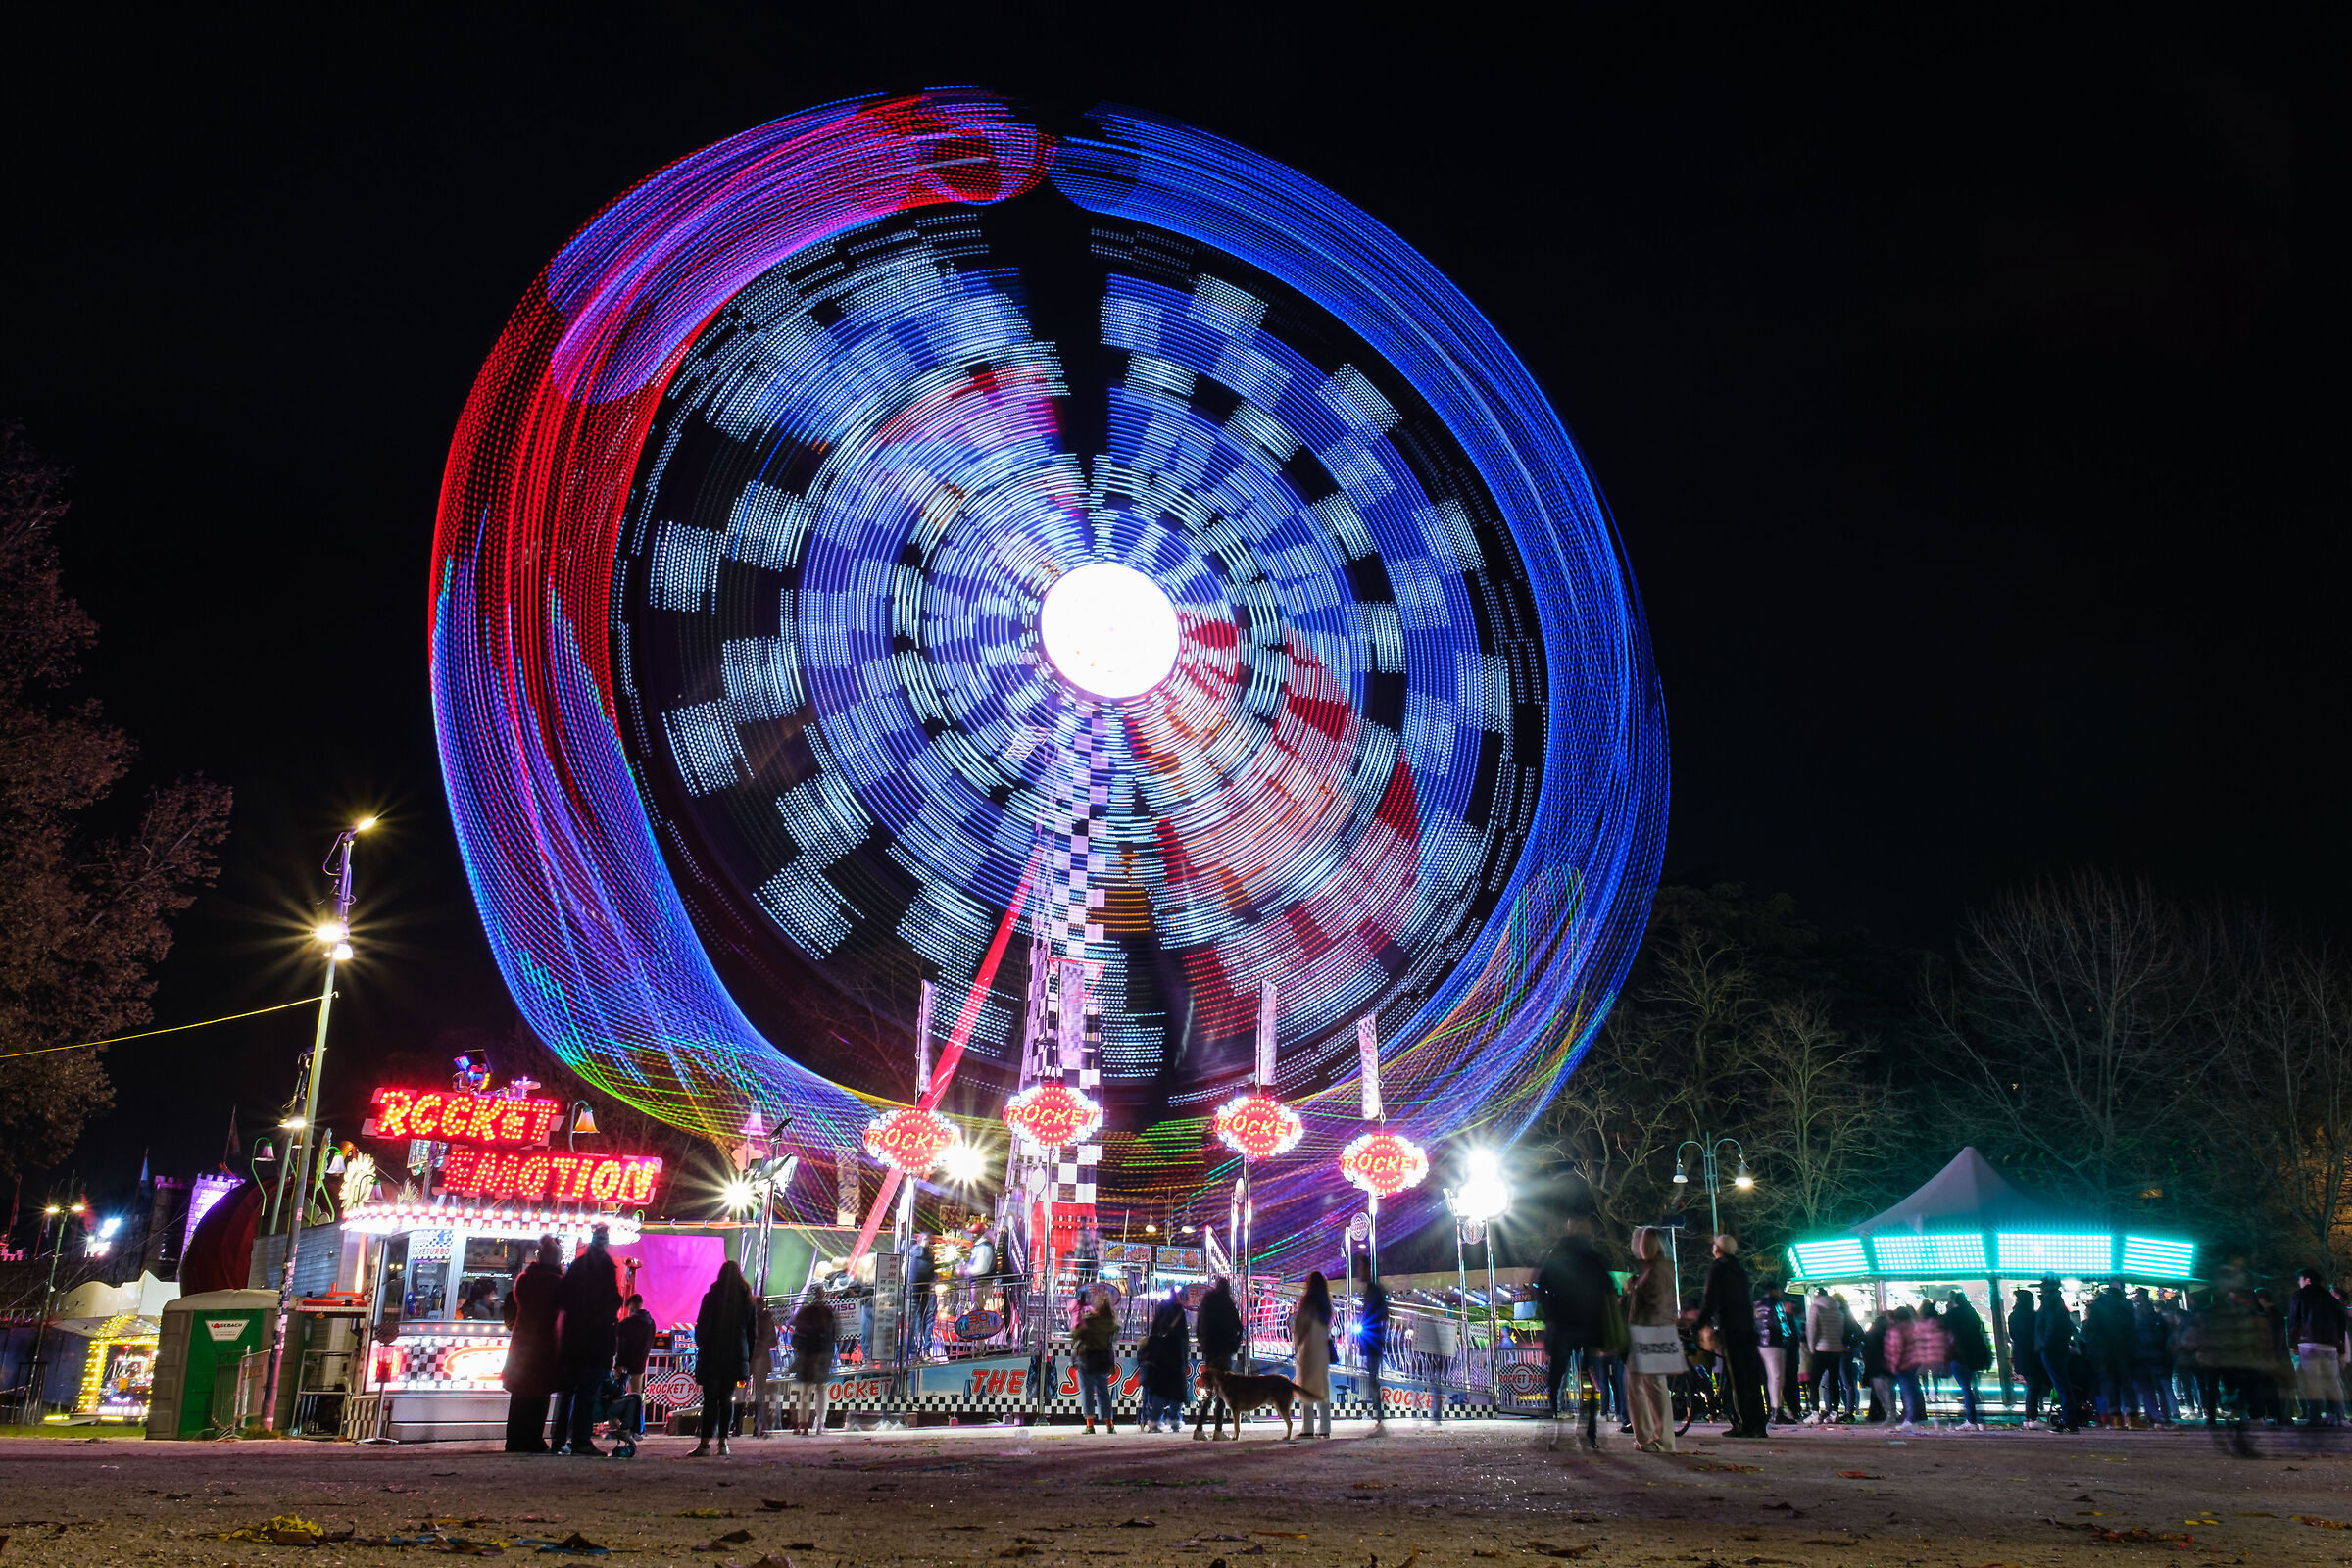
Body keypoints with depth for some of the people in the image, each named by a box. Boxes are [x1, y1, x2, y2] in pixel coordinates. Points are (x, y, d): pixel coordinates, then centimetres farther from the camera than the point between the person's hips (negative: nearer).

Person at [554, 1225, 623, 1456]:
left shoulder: (577, 1264, 10)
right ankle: (581, 1440, -7)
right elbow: (613, 1300, -12)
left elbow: (564, 1298, 11)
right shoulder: (605, 1265, -8)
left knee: (568, 1388, 13)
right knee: (589, 1390, -4)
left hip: (572, 1333, 6)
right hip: (597, 1335, -6)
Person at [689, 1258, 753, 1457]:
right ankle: (723, 1442, 3)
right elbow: (752, 1332, 8)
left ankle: (705, 1442, -6)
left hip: (712, 1356, -3)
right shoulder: (746, 1299, 5)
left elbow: (702, 1327, -5)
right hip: (736, 1356, 3)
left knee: (710, 1400, -1)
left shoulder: (711, 1297, -6)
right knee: (727, 1399, 9)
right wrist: (747, 1361, 12)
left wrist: (700, 1345, 13)